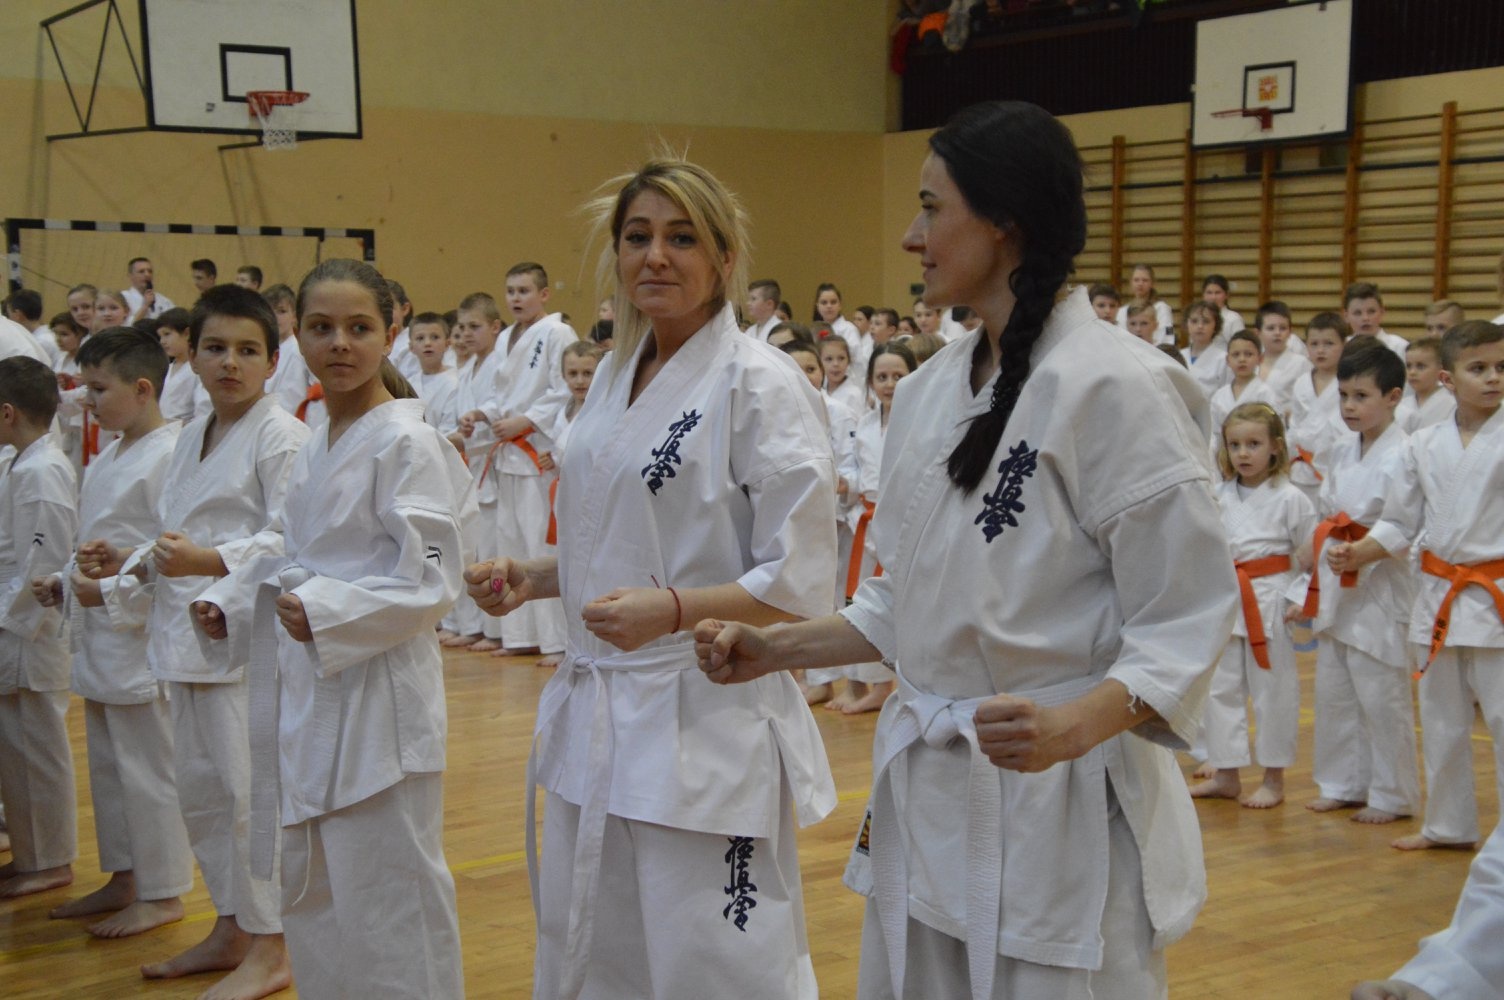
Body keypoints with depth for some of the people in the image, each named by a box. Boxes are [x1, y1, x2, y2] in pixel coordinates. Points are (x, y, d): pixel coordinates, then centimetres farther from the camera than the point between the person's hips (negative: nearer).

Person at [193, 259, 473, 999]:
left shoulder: (406, 444, -13)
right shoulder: (314, 449, 12)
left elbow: (430, 577, -18)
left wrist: (327, 611, -26)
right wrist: (228, 603, 4)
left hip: (376, 699, -8)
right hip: (305, 697, 9)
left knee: (386, 904, -1)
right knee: (310, 896, 19)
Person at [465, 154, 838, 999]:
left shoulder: (761, 384, -13)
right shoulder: (616, 377, 10)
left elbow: (800, 581, -15)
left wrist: (674, 610, -27)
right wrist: (532, 578, 4)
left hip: (708, 725, -8)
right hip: (599, 715, 8)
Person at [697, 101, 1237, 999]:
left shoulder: (1112, 386, -15)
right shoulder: (932, 391, 8)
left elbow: (1185, 617, -15)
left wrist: (1076, 726, -31)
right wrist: (775, 650, 10)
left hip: (1061, 803, -7)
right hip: (926, 792, 7)